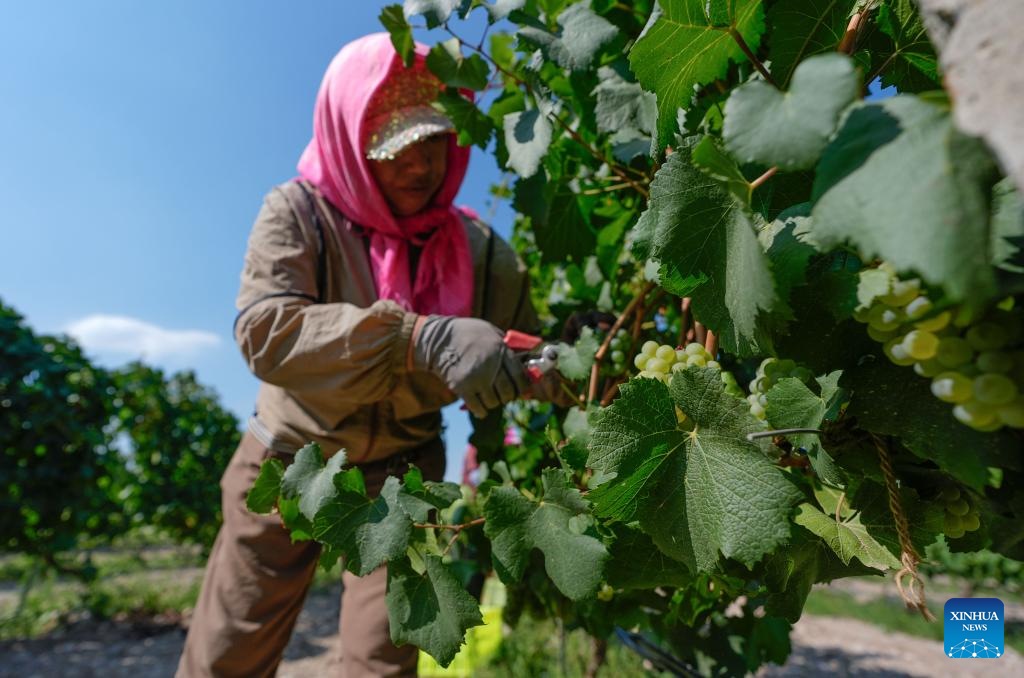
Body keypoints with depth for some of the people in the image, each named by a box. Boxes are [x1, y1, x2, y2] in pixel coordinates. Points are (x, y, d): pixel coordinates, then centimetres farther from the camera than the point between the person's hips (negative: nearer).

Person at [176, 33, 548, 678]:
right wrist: (423, 338, -42)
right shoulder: (299, 213, -13)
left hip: (401, 472, 1)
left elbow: (529, 356, -5)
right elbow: (263, 328, -29)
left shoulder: (479, 249, -7)